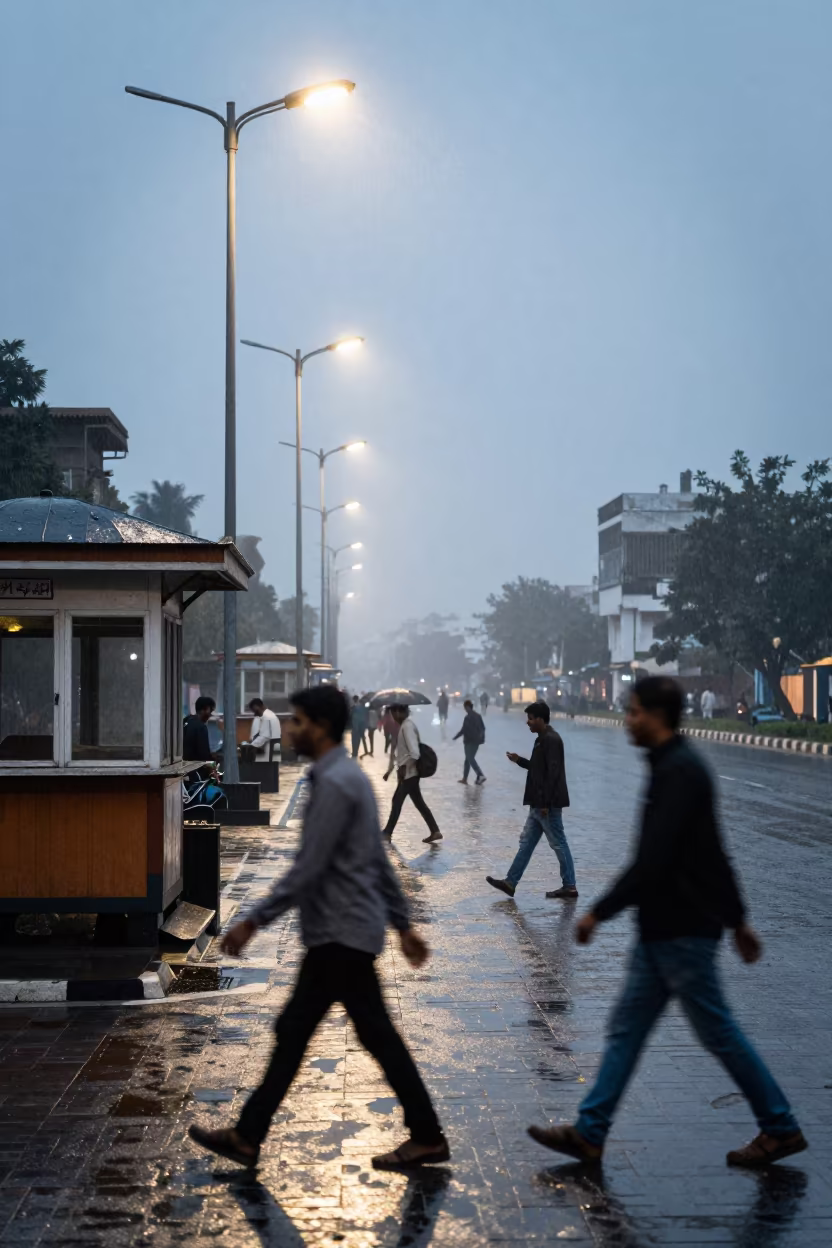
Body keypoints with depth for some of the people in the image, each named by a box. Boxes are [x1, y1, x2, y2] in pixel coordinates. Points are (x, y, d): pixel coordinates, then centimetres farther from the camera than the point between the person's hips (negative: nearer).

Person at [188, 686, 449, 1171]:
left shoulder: (335, 783, -17)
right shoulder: (348, 777, 14)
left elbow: (307, 869, -21)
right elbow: (381, 861, 18)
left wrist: (254, 921, -18)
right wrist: (403, 924, 21)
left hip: (343, 935, -10)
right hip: (334, 935, 10)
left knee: (377, 1034, -1)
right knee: (293, 1030, 10)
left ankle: (428, 1137, 9)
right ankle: (248, 1136, 15)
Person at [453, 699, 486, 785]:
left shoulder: (468, 717, -17)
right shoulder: (478, 716, 8)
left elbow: (463, 730, -17)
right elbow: (483, 728, 12)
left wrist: (456, 737, -5)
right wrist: (481, 738, 19)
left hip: (469, 741, -8)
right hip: (476, 741, 8)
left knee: (470, 759, -3)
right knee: (468, 759, 16)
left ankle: (480, 776, -18)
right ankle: (464, 779, 22)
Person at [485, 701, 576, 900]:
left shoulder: (551, 740, -17)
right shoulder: (543, 739, 14)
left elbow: (552, 773, -23)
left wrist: (546, 803, -24)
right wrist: (520, 761, 12)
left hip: (548, 804, -11)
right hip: (539, 804, 11)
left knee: (559, 844, -2)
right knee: (526, 842, 11)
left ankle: (569, 886, 6)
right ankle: (510, 882, 14)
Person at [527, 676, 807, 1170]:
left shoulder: (679, 773, -19)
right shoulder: (676, 767, 13)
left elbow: (652, 861, -25)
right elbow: (713, 855, 18)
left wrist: (600, 911, -18)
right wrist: (738, 919, 23)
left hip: (683, 932, -10)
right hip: (662, 929, 10)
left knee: (719, 1032, 1)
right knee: (626, 1029, 10)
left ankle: (781, 1128, 15)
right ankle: (589, 1133, 14)